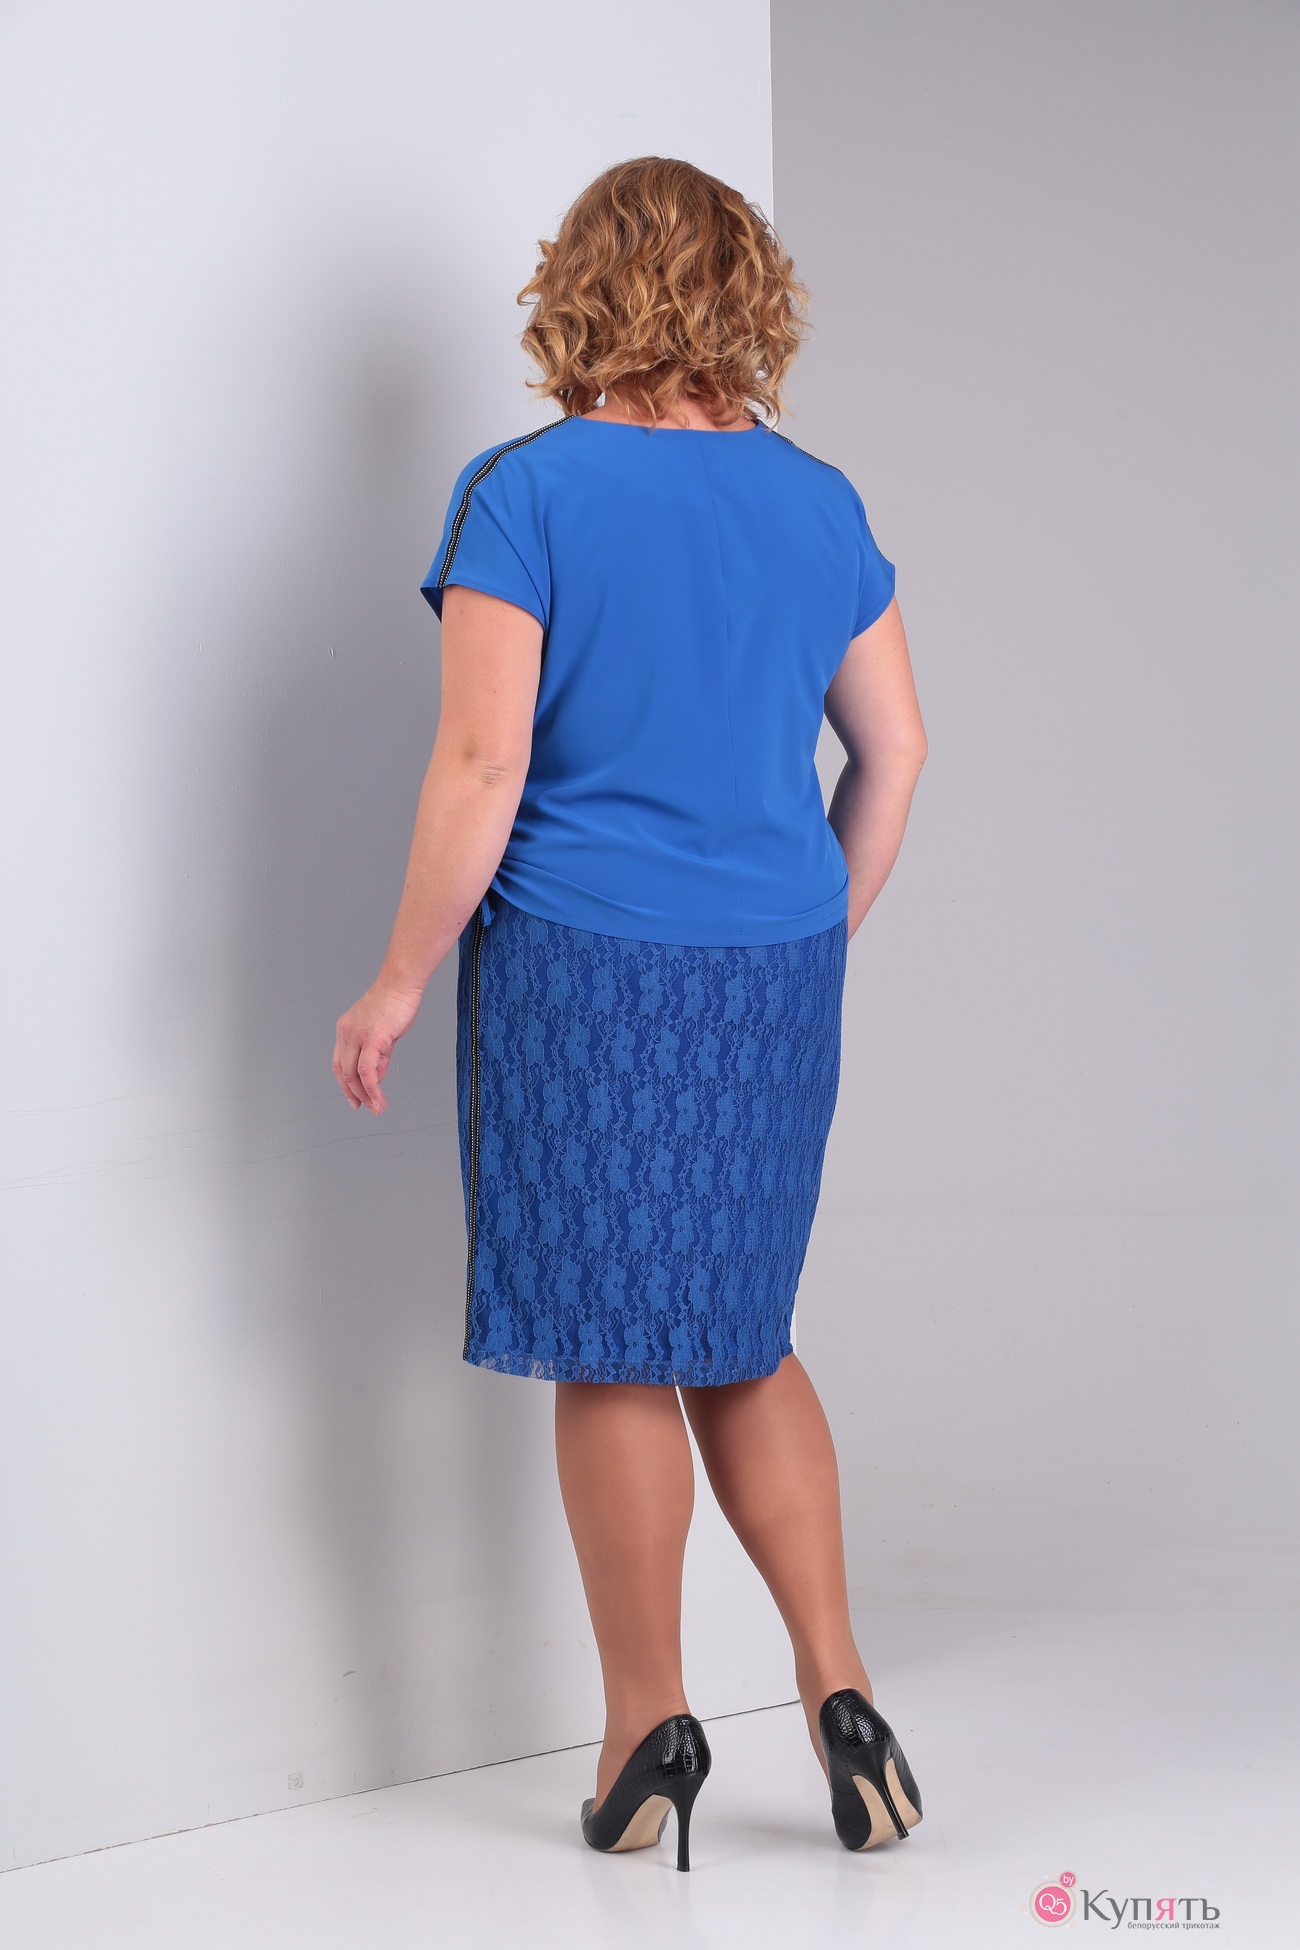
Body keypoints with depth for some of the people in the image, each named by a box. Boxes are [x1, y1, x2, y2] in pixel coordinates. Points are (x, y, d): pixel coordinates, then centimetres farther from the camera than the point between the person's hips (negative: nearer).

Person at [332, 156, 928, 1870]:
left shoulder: (527, 493, -8)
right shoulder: (816, 500, 6)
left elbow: (482, 766, -13)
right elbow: (896, 748, 10)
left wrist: (398, 985, -4)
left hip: (583, 973, -4)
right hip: (775, 980, 5)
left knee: (611, 1356, 6)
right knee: (743, 1341, 18)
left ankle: (652, 1727, 16)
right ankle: (837, 1685, 12)